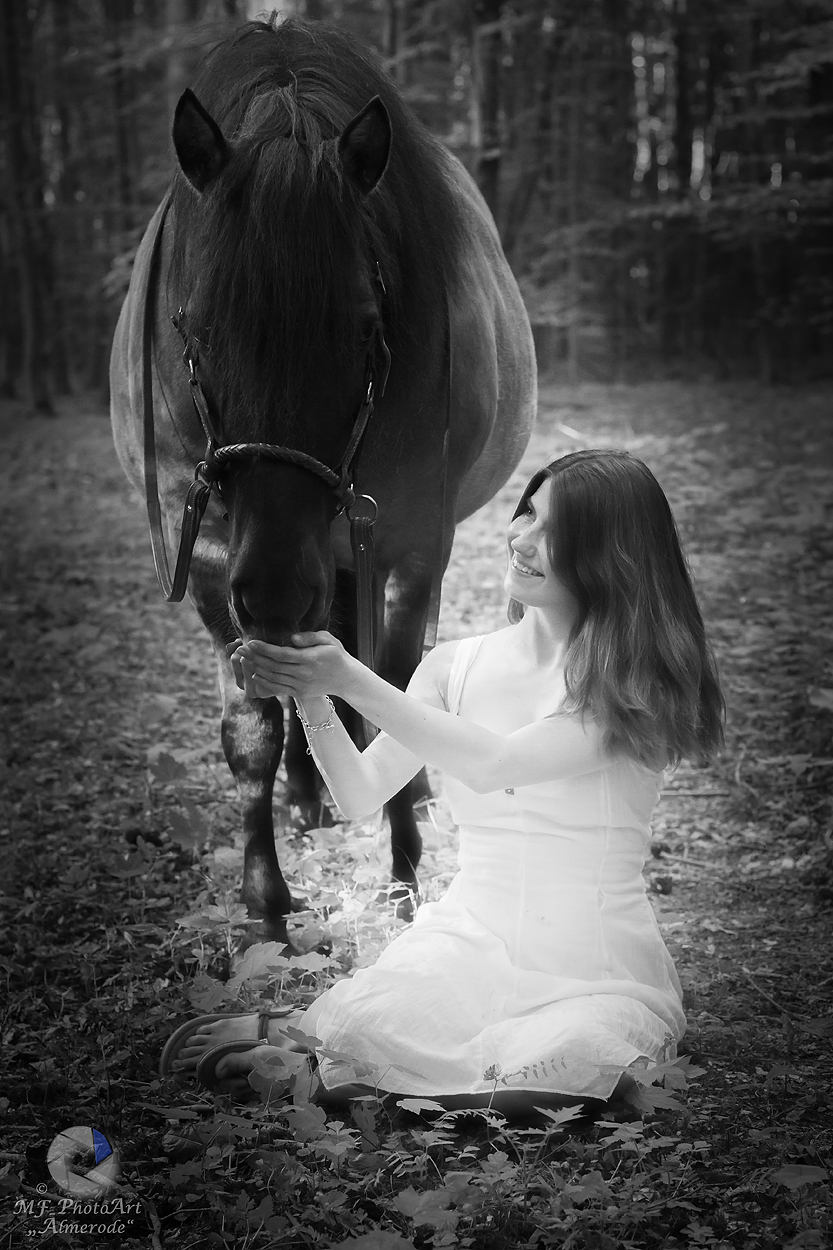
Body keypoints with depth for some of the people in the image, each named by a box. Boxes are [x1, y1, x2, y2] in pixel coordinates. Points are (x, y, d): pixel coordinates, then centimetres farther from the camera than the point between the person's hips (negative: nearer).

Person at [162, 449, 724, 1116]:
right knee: (366, 1020, -34)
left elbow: (493, 764, -22)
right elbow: (360, 796, 0)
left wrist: (352, 681, -25)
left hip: (596, 965, -1)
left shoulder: (639, 676, -9)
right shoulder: (456, 665, 5)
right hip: (468, 938, 1)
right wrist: (311, 700, -18)